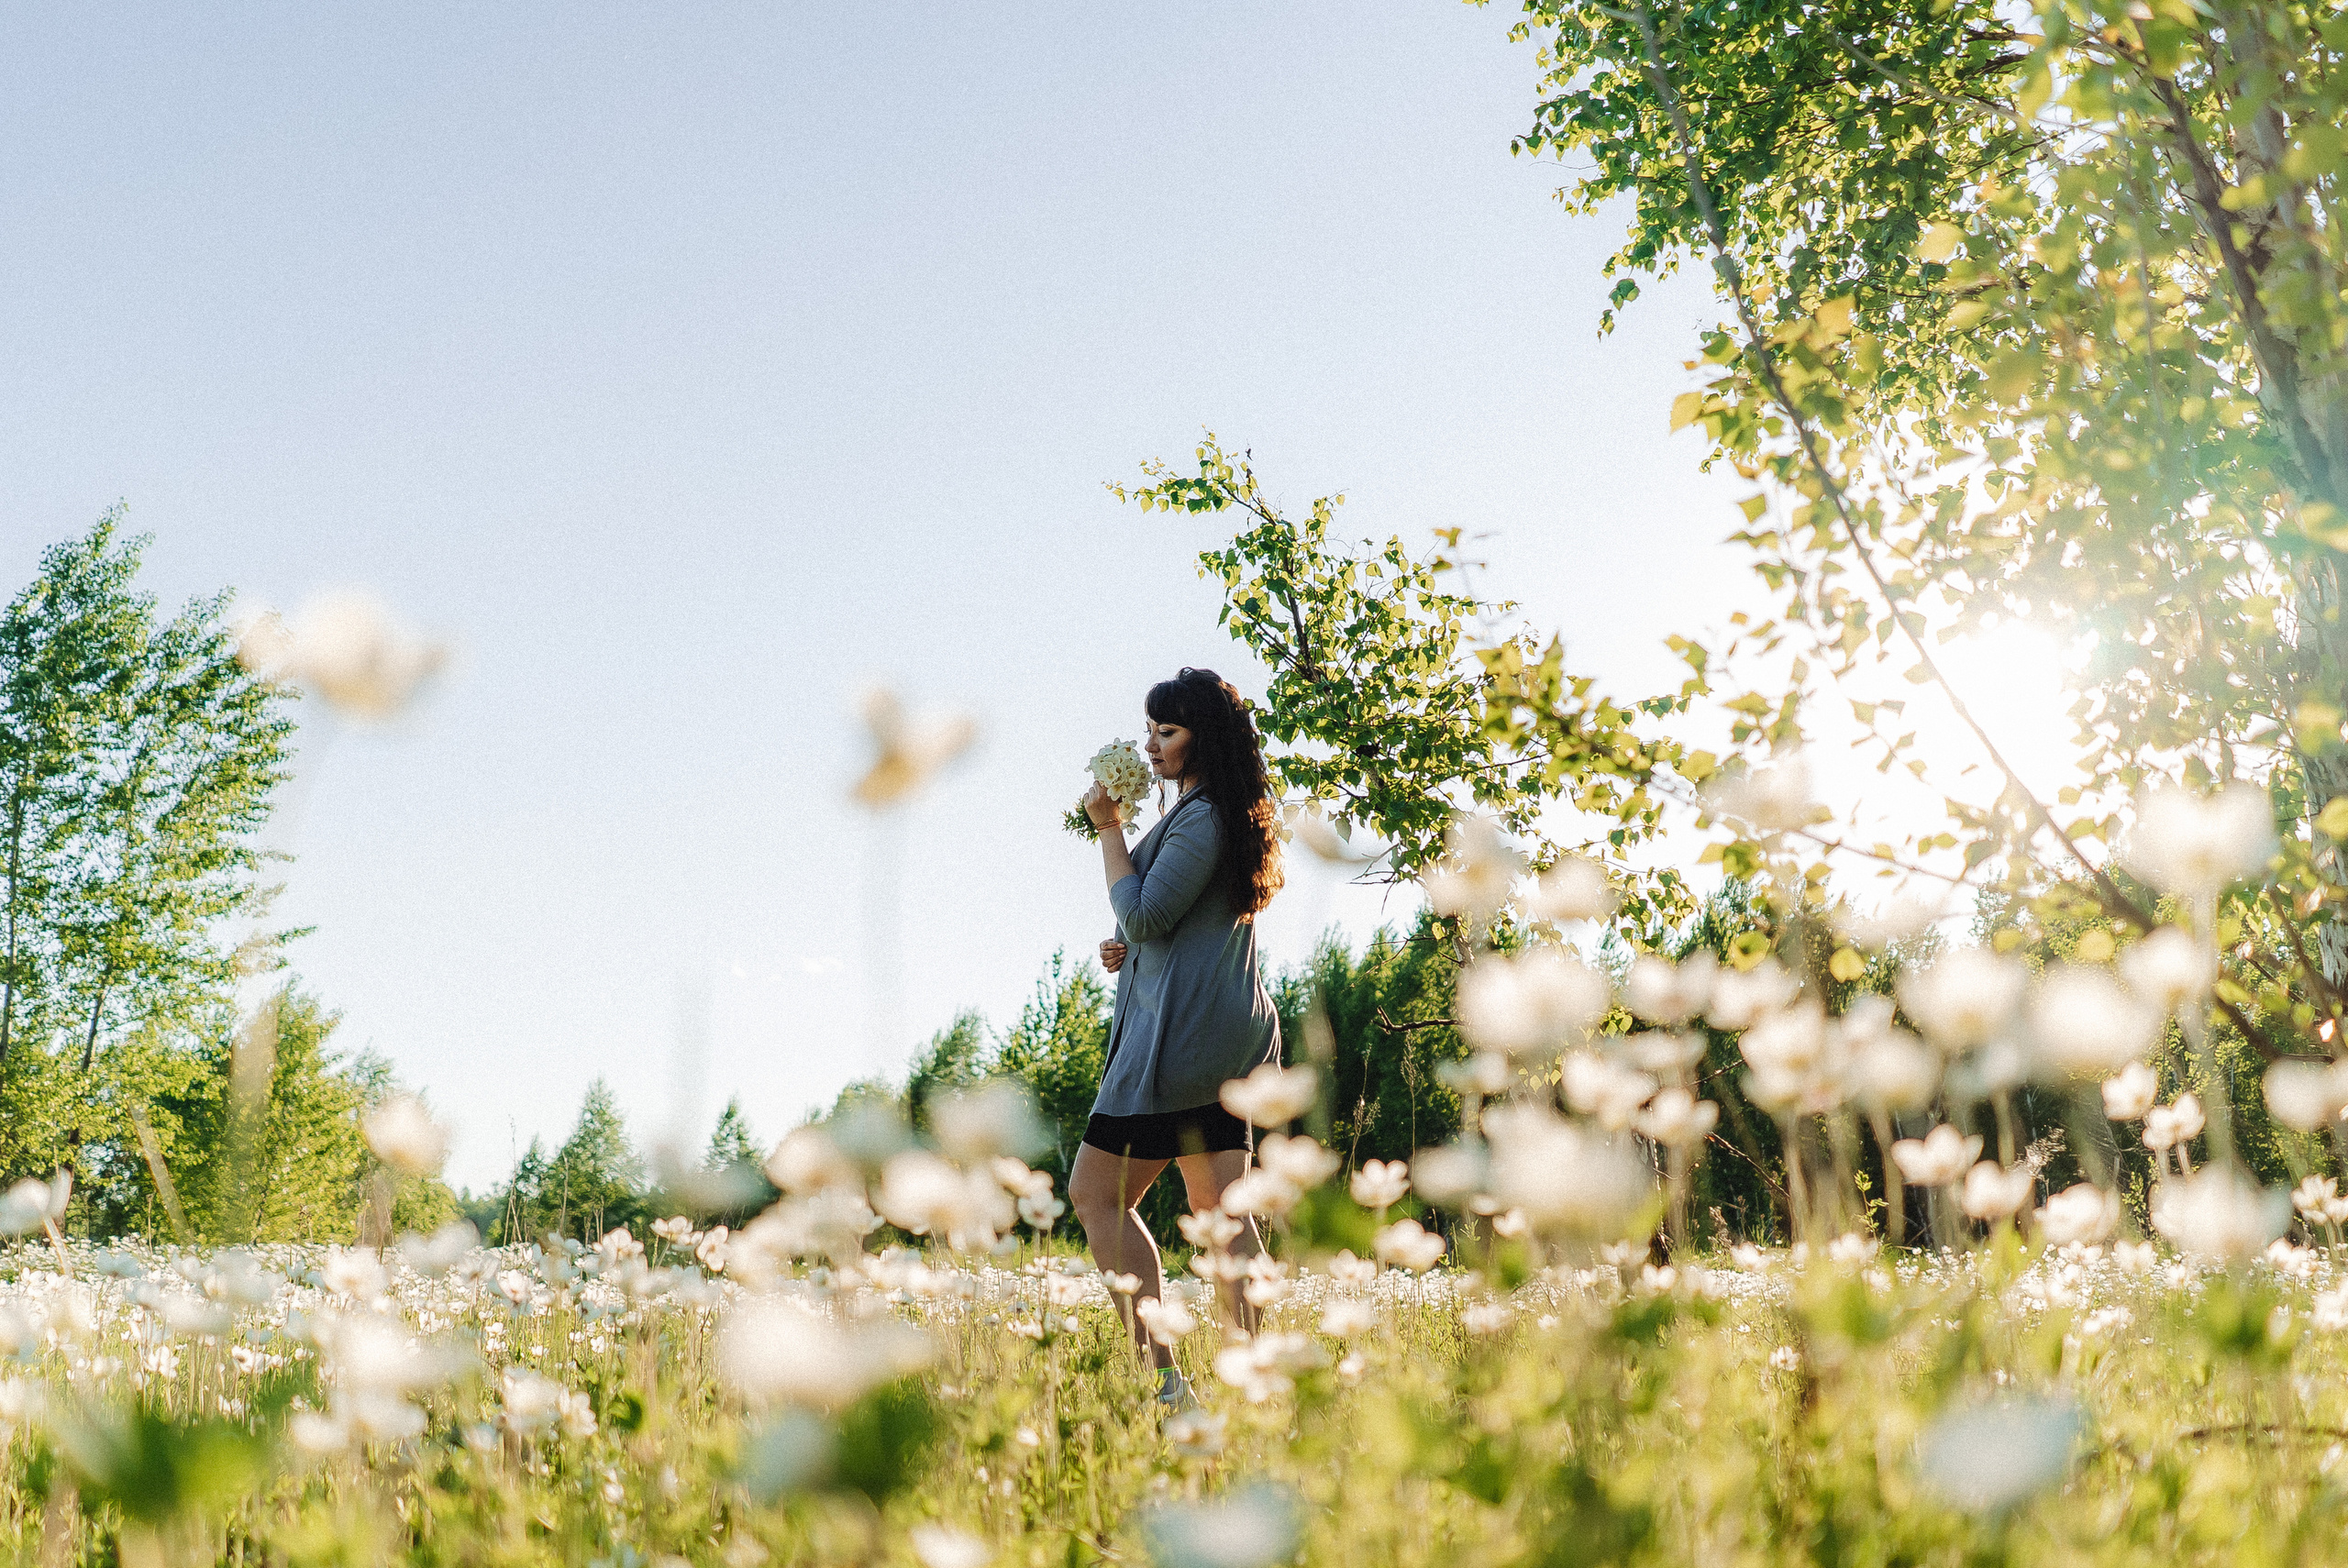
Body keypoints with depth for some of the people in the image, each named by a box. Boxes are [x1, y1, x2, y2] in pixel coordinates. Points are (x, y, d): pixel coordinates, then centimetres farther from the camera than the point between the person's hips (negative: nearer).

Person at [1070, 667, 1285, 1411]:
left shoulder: (1202, 818, -14)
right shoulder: (1232, 816, 19)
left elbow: (1143, 914, -17)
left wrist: (1110, 828, -8)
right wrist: (1130, 950, 12)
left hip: (1183, 1033, -10)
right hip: (1229, 1034, 10)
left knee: (1096, 1194, -5)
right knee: (1219, 1209, 10)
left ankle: (1161, 1373, -10)